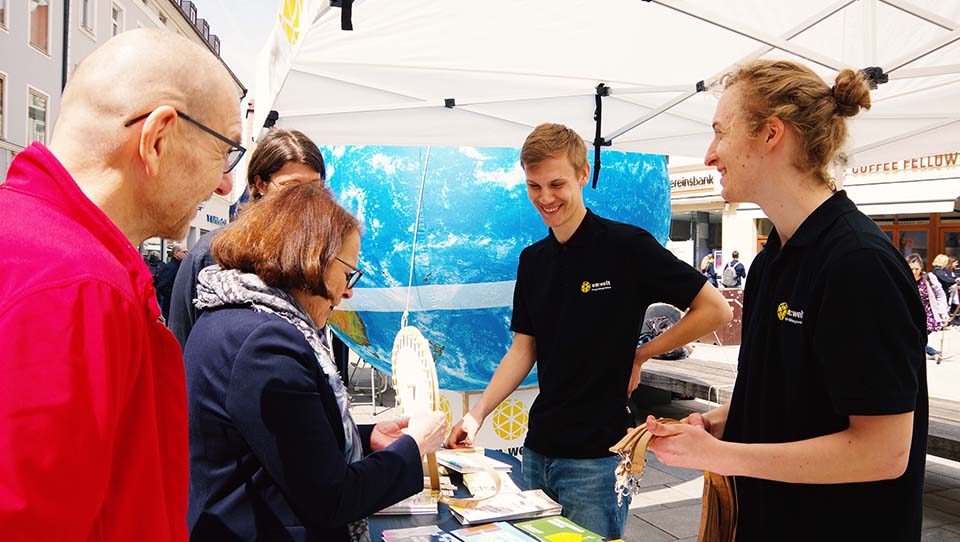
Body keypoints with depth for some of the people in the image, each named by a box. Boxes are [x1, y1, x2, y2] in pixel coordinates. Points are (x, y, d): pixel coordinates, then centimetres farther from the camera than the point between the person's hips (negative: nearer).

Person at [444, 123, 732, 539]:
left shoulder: (627, 246, -12)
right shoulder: (532, 259, 7)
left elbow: (715, 310, -10)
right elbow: (523, 349, 8)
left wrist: (639, 355, -8)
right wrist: (477, 414, -3)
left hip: (598, 454, -6)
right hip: (538, 450, 6)